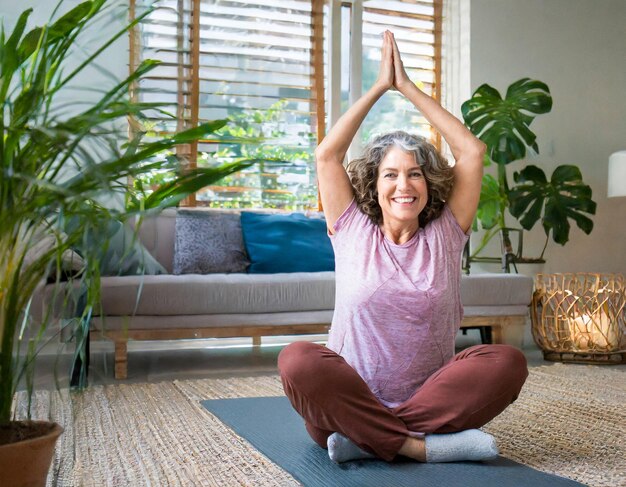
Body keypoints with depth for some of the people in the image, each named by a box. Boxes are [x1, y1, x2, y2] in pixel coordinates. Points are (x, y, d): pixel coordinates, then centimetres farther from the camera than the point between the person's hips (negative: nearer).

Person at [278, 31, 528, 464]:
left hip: (428, 401, 2)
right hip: (351, 399, -1)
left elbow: (472, 151, 5)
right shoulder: (353, 233, 8)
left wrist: (408, 87, 8)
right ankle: (422, 446, -29)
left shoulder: (444, 236, 9)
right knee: (298, 359, -32)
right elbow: (327, 155, 2)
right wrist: (379, 87, 9)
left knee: (507, 361, -27)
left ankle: (367, 438, -25)